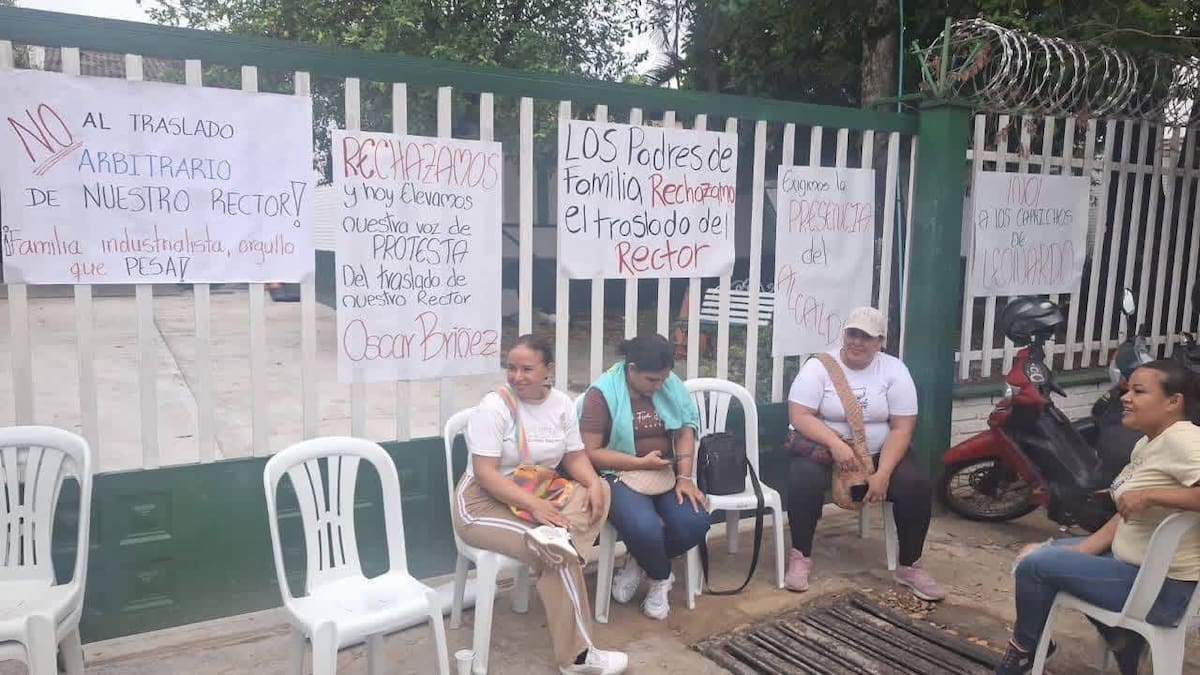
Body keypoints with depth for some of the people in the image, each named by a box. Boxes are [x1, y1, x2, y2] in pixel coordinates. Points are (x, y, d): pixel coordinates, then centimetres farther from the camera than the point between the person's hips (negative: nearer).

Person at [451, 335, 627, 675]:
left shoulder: (562, 403, 2)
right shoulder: (494, 407, -16)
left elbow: (575, 457, 5)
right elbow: (486, 473, -22)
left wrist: (593, 484, -17)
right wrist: (533, 504, -31)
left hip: (542, 494, 7)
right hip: (485, 503, -7)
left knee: (600, 490, -17)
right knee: (557, 554, -27)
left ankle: (557, 534, -38)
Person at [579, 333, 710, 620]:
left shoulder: (671, 385, 3)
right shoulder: (602, 393, -12)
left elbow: (685, 429, 1)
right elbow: (590, 452, -14)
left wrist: (684, 477, -13)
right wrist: (641, 463, -18)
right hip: (620, 475, -5)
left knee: (695, 523, -22)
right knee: (645, 528, -33)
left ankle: (639, 563, 8)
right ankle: (661, 578, 4)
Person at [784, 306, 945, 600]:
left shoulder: (894, 370, -3)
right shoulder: (818, 367, -7)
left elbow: (901, 428, -7)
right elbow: (799, 416, -15)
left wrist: (882, 474, -20)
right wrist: (835, 443, -31)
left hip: (878, 454, 2)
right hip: (823, 449, -2)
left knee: (917, 485, -22)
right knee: (804, 480, -33)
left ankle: (910, 566, -3)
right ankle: (800, 556, -14)